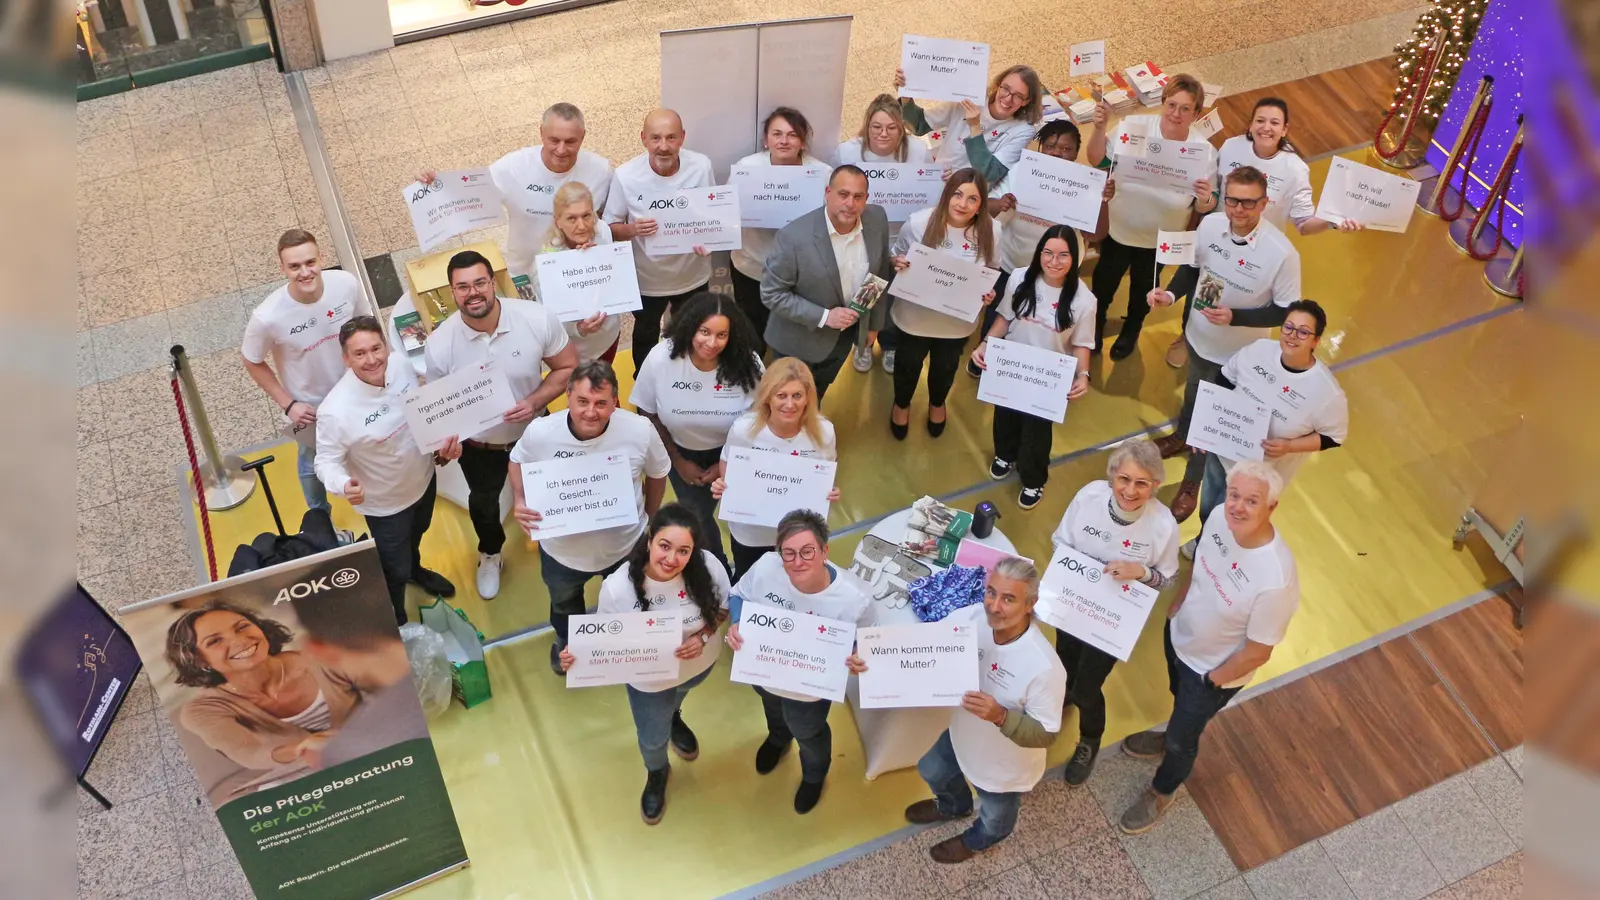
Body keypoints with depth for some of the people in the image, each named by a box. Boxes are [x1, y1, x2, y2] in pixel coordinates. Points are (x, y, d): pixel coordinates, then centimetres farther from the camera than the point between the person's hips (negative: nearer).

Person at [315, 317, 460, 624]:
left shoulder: (402, 363, -21)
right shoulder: (336, 410, -38)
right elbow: (326, 460, -25)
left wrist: (443, 437, -10)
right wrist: (343, 484, -45)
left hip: (423, 477, 6)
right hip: (385, 503, -6)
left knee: (416, 534, 36)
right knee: (395, 570, 16)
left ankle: (415, 569, 71)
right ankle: (397, 627, 47)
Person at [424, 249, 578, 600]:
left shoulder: (536, 318, -30)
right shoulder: (439, 345, -28)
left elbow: (568, 367, -15)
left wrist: (535, 402, -30)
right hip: (478, 444, 0)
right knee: (483, 501, 29)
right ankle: (490, 554, 62)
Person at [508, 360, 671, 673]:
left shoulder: (640, 431, -29)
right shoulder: (539, 433, -29)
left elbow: (657, 474, -7)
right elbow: (518, 462, -5)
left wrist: (649, 518, 4)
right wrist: (520, 501, -22)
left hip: (625, 545, 0)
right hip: (561, 549, 1)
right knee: (564, 603, 34)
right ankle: (566, 642, 69)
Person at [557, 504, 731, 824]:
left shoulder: (707, 566, -33)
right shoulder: (617, 588, -38)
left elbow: (725, 604, -12)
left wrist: (703, 636, -29)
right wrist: (577, 656, -39)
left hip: (699, 664, 2)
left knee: (674, 700, 38)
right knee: (653, 740, 25)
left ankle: (673, 718, 78)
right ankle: (657, 774, 63)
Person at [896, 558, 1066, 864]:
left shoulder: (1044, 667, -42)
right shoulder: (971, 618, -27)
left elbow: (1045, 735, -30)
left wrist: (1001, 716, -46)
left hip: (1005, 767, -5)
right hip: (963, 736, 5)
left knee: (994, 820, 29)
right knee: (932, 772, 35)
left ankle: (976, 840, 66)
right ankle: (954, 807, 69)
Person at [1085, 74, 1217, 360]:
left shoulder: (1204, 152, -22)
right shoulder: (1134, 126, -24)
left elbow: (1204, 208, -15)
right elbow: (1097, 160, -13)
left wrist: (1206, 199, -39)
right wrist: (1099, 127, -30)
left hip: (1160, 238, 0)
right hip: (1118, 228, 0)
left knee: (1143, 288, 27)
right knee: (1104, 280, 24)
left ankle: (1131, 330, 59)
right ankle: (1096, 323, 57)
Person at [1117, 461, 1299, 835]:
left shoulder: (1276, 579, -41)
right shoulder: (1219, 517, -23)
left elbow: (1258, 652, -26)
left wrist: (1214, 680, -13)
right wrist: (1176, 606, 10)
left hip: (1212, 669, -5)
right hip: (1179, 635, 5)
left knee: (1182, 738, 21)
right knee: (1180, 699, 36)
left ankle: (1161, 793, 51)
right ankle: (1173, 739, 68)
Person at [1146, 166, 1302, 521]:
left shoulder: (1282, 253, -31)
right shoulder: (1209, 225, -20)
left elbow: (1286, 312, -20)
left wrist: (1234, 317, -32)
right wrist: (1171, 294, -19)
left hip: (1239, 353, -4)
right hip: (1199, 335, 4)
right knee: (1193, 393, 32)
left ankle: (1191, 483, 39)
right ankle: (1181, 435, 64)